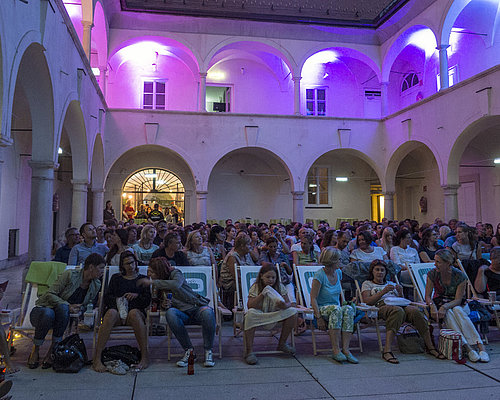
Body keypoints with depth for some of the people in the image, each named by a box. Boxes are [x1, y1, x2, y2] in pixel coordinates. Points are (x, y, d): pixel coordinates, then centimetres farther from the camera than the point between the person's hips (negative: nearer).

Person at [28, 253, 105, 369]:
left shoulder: (96, 285, -1)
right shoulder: (70, 275, -17)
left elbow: (90, 304, 11)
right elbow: (50, 294, -15)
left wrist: (79, 308, -11)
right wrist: (69, 306, -25)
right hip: (42, 309, -3)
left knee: (62, 307, -34)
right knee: (48, 313, -39)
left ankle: (52, 350, -23)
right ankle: (35, 350, -14)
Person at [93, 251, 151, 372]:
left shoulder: (142, 279, 23)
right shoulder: (116, 278, 26)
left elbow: (147, 301, 12)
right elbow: (106, 298, 14)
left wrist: (136, 296, -7)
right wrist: (118, 300, -6)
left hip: (136, 311, -1)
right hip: (117, 310, 1)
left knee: (134, 313, -38)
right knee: (111, 313, -36)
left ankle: (145, 356, -37)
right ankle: (97, 359, -37)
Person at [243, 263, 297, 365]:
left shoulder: (280, 287, 0)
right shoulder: (255, 288, -9)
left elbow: (288, 303, -4)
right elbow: (250, 306, -19)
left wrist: (283, 305, -29)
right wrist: (262, 294, -28)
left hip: (274, 316, 3)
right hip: (259, 317, -3)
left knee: (292, 312, -18)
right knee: (251, 313, -37)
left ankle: (282, 344, -1)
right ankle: (249, 351, -29)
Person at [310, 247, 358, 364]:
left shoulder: (339, 272, 8)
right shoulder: (320, 275, -13)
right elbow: (313, 298, -14)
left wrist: (342, 305, 5)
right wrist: (319, 317, -23)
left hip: (336, 308, 5)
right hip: (322, 309, -5)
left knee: (349, 309, -28)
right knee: (336, 309, -37)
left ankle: (345, 349, -32)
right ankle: (335, 350, -33)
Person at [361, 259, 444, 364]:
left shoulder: (391, 284, 34)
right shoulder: (367, 284, 21)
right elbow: (367, 301, 2)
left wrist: (400, 293, 4)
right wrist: (383, 291, -8)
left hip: (398, 304, 4)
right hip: (382, 305, -4)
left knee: (415, 311, -30)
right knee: (398, 310, -40)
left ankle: (430, 347, -25)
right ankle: (387, 350, -47)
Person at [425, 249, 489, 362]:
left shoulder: (460, 276, -15)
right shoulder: (432, 274, -10)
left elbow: (458, 300, -16)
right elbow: (427, 296, -7)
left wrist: (445, 306, -34)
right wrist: (432, 306, -29)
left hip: (457, 305, -1)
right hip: (439, 303, 1)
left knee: (457, 311, -36)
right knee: (448, 313, -34)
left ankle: (481, 346, -38)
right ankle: (468, 348, -40)